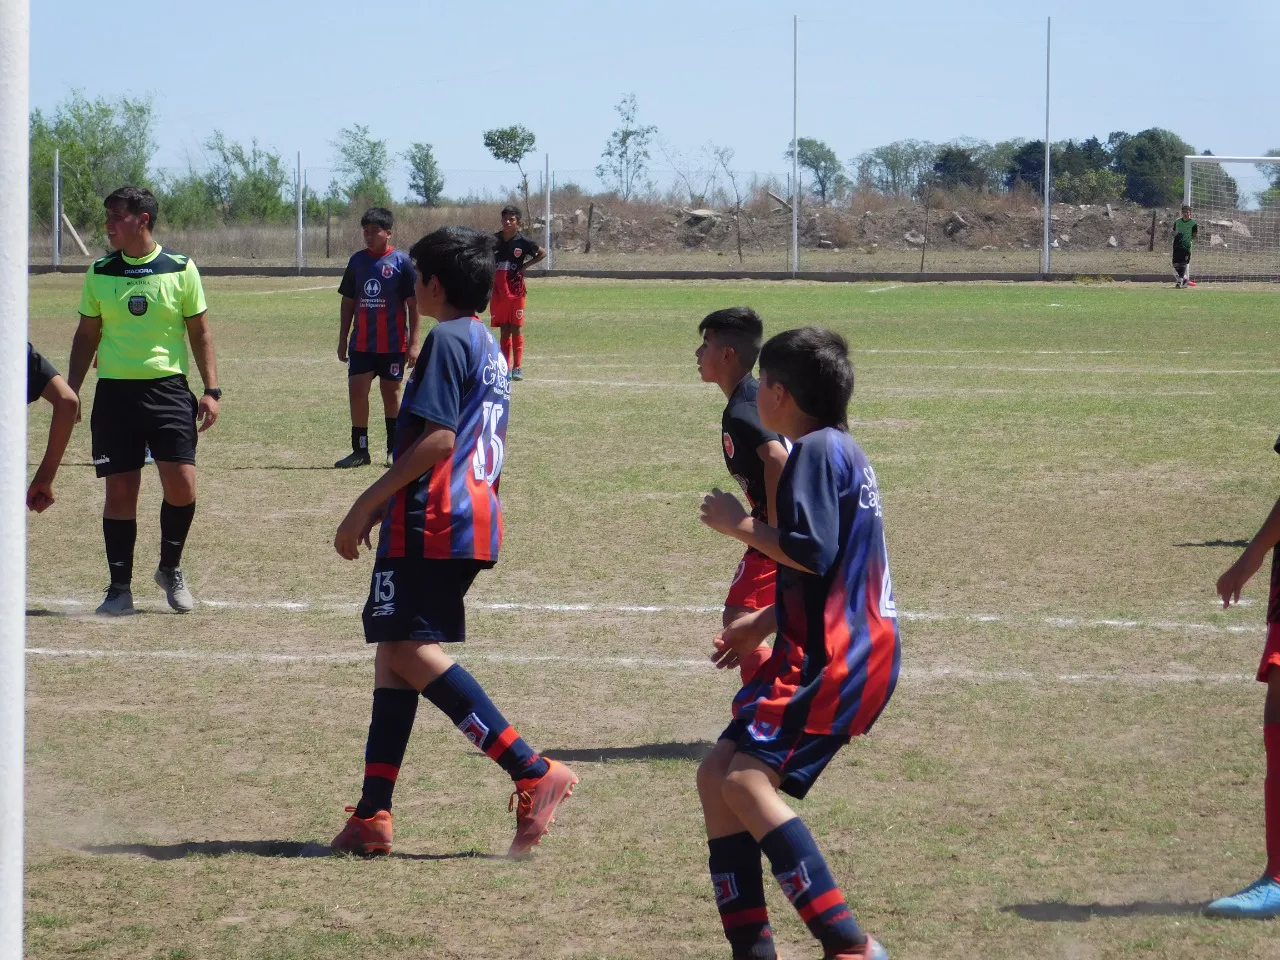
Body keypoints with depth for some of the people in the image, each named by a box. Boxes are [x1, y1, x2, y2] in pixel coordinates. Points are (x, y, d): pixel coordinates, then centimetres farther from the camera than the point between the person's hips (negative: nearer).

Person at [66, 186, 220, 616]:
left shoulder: (181, 270, 1)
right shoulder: (100, 273, 6)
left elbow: (199, 331, 5)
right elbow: (87, 334, 14)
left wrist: (211, 390, -1)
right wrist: (70, 389, 8)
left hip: (169, 388, -1)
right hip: (114, 391, 1)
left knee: (181, 483, -9)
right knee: (120, 490, 0)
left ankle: (170, 569, 14)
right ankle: (120, 588, 9)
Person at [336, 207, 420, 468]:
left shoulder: (401, 261, -7)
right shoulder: (357, 260, 6)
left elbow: (413, 304, -6)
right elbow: (348, 302, 12)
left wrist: (413, 343, -10)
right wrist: (342, 340, 10)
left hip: (393, 344, -3)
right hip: (361, 343, 3)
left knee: (391, 393, 7)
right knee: (356, 391, -3)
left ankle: (394, 449, 18)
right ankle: (360, 450, 3)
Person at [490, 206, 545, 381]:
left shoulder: (523, 241, -5)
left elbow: (542, 254, 6)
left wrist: (525, 266, -2)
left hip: (516, 290, -3)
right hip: (498, 291, 3)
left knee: (516, 329, -2)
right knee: (504, 330, 7)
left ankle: (517, 367, 0)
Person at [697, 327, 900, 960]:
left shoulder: (817, 449, -10)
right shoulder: (839, 450, 21)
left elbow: (813, 553, -22)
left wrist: (740, 525, -10)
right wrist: (762, 624, 27)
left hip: (832, 658, -10)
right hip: (839, 651, 10)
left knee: (745, 778, -21)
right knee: (716, 777, 8)